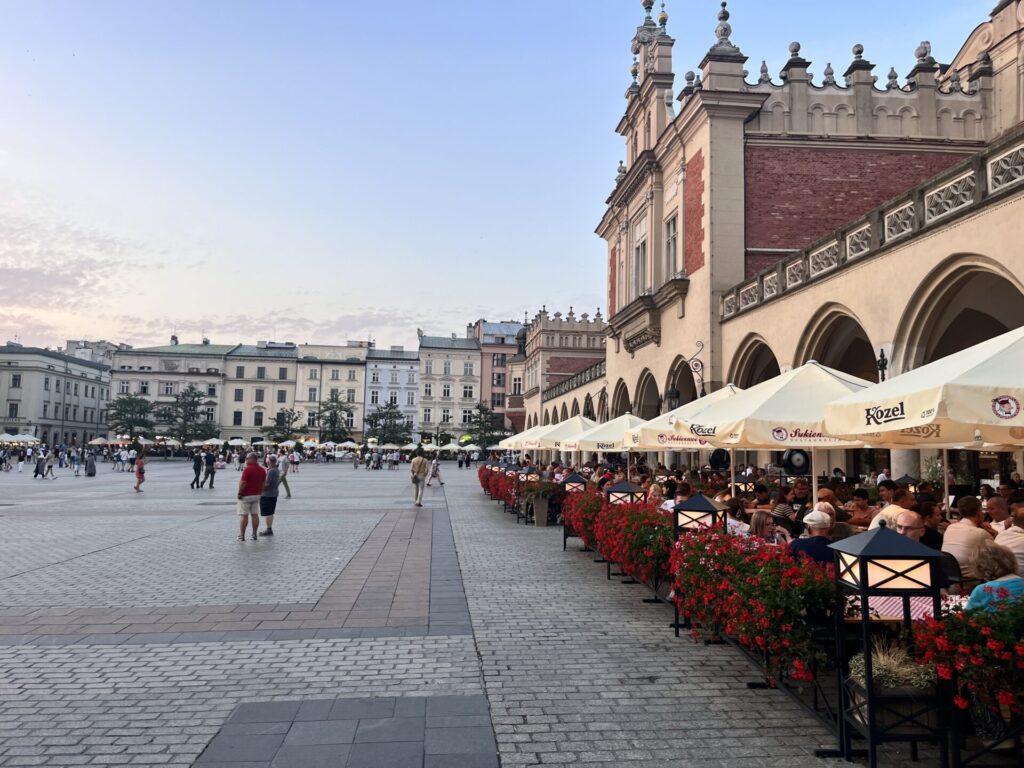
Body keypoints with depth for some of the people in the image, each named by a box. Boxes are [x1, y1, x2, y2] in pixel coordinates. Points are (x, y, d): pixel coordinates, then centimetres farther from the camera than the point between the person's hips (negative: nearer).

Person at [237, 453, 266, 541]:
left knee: (243, 515, -1)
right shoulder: (262, 470, 6)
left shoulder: (247, 469, -17)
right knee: (255, 515, 10)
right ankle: (254, 535, 12)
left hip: (246, 495, -7)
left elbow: (243, 482, -21)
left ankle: (241, 536, 2)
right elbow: (264, 483, 12)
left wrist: (240, 493, -10)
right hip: (257, 495, 7)